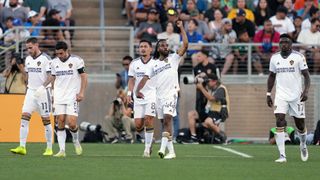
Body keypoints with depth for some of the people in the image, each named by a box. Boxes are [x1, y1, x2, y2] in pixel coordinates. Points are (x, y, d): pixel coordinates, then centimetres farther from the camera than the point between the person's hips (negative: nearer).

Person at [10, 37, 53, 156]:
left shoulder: (45, 59, -10)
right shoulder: (28, 59, 11)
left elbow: (51, 76, -16)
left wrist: (43, 86, -27)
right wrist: (29, 87, 15)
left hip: (43, 92, -6)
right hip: (31, 92, 6)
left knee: (46, 120, 0)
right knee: (24, 117, -8)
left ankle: (49, 149, 9)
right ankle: (22, 147, -13)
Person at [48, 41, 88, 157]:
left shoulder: (76, 60, -4)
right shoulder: (54, 62, 9)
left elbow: (84, 77, -1)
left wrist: (81, 92, -9)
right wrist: (52, 94, 12)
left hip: (72, 96, -4)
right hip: (59, 97, 4)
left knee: (72, 123, -12)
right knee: (60, 122, -4)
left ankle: (76, 141, 18)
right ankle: (62, 150, -3)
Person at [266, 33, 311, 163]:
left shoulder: (298, 57, -4)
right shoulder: (274, 58, 7)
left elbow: (306, 75, -3)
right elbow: (272, 76, 18)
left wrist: (306, 90, -18)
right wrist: (268, 94, 13)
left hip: (296, 96, -2)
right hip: (281, 96, 2)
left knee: (300, 125, 6)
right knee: (279, 122, -15)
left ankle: (303, 145, 39)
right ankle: (282, 156, -17)